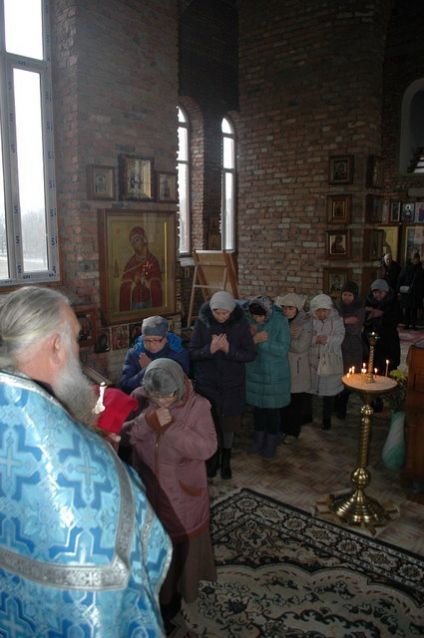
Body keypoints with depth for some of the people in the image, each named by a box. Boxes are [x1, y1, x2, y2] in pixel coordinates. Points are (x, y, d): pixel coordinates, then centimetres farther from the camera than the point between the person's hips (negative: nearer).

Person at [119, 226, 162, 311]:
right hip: (134, 304, 2)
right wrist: (134, 283, -16)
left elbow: (157, 287, -6)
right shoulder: (129, 264, 2)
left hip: (149, 303, -2)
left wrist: (146, 282, -21)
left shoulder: (153, 261, -5)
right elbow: (124, 288, 0)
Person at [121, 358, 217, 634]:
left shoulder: (197, 405, -19)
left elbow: (207, 448, -24)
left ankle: (176, 593, 44)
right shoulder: (139, 400, -11)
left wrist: (170, 427, -31)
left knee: (182, 545, 18)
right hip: (148, 491, 2)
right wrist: (148, 421, -33)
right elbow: (123, 435, -15)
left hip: (183, 494, -2)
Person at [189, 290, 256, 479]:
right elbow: (192, 353, -9)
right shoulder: (202, 322, -11)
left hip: (232, 384, 0)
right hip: (207, 383, 0)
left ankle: (226, 461, 34)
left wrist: (228, 349, -26)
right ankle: (213, 458, 35)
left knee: (228, 423, 12)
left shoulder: (240, 323, -11)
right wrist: (210, 349, -28)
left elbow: (251, 354, -10)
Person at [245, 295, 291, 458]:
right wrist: (253, 338, -23)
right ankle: (258, 440, 37)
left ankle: (271, 443, 31)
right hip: (254, 372, 4)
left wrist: (263, 340, -28)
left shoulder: (280, 321, -18)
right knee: (257, 407, 17)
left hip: (274, 375, -3)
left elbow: (283, 350, -20)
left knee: (272, 409, 10)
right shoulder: (250, 320, -7)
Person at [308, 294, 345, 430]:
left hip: (330, 361, -1)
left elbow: (340, 337, -11)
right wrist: (315, 339, -26)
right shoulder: (309, 320, -6)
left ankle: (326, 418, 25)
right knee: (310, 388, 12)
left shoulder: (336, 320, -6)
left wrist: (328, 339, -27)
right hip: (312, 360, 1)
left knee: (328, 391, 8)